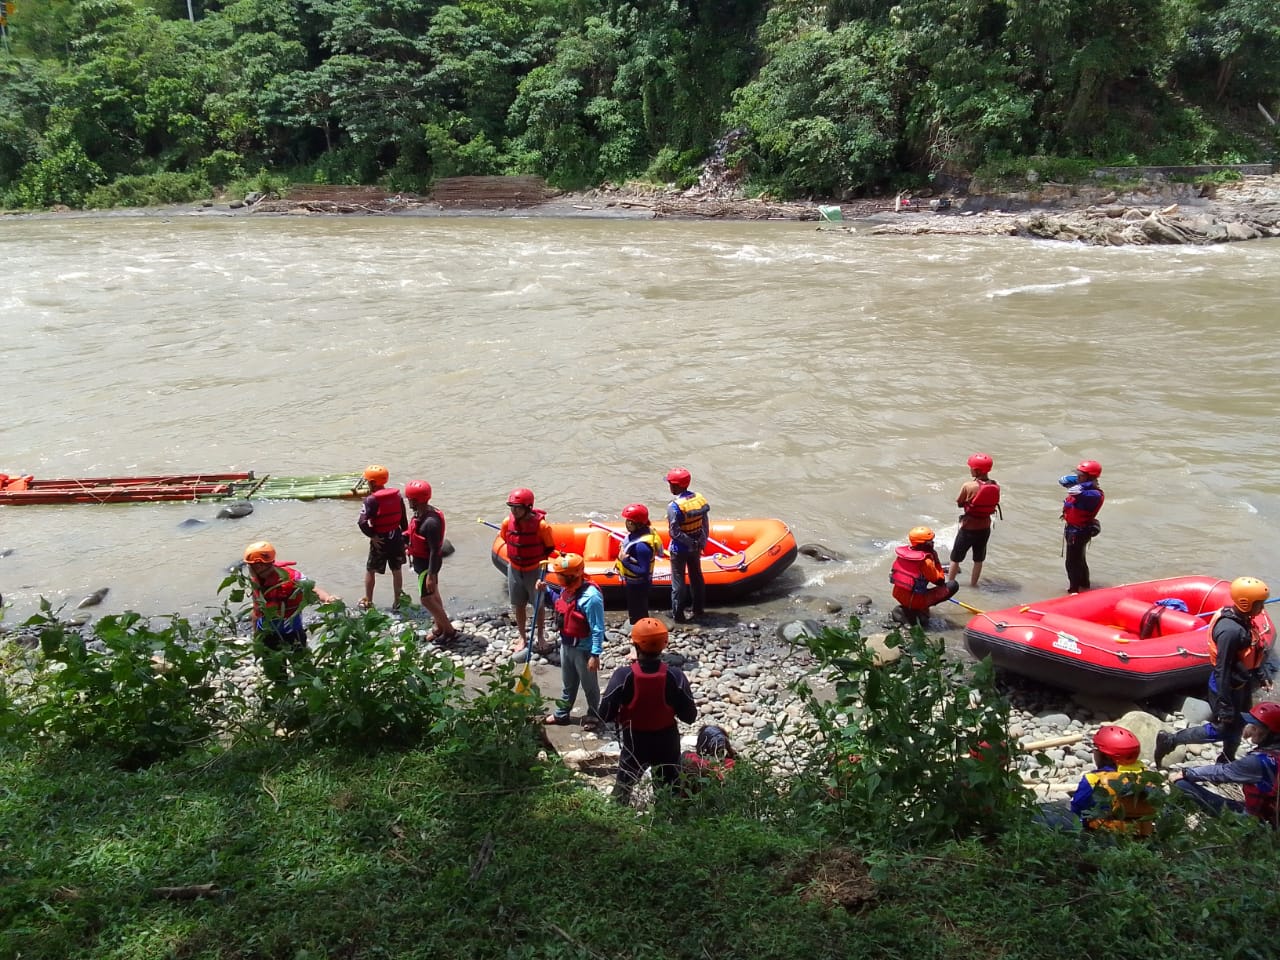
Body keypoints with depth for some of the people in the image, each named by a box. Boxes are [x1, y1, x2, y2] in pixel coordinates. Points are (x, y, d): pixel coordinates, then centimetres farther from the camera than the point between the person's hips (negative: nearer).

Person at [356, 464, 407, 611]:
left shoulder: (372, 499, -17)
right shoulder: (397, 495, -2)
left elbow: (362, 522, -26)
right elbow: (404, 519, 4)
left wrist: (372, 536, -14)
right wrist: (405, 537, 13)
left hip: (380, 540, -4)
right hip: (396, 537, 4)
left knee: (370, 570, 15)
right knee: (397, 570, 16)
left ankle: (367, 601, 24)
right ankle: (397, 601, 24)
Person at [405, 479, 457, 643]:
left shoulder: (431, 522, -31)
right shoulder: (421, 514, -2)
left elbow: (435, 551, -28)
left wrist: (431, 575, -27)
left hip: (427, 563, -10)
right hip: (421, 560, 10)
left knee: (427, 599, -3)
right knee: (433, 595, 19)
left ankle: (449, 630, 8)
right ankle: (440, 628, 33)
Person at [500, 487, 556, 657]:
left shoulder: (541, 525, -24)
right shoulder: (507, 522, -13)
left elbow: (550, 548, -9)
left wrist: (542, 563, -14)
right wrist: (514, 557, 10)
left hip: (534, 571, -3)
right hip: (514, 570, 3)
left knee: (538, 605, 15)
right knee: (518, 606, 14)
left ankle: (541, 634, 37)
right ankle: (523, 638, 31)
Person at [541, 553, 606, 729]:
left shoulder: (590, 597, -32)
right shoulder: (567, 588, -6)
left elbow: (598, 630, -26)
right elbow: (559, 606, 18)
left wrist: (595, 655, -24)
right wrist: (545, 590, 3)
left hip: (584, 649, -8)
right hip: (566, 645, 8)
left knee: (589, 686, 15)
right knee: (568, 683, 26)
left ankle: (593, 716, 35)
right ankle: (561, 714, 42)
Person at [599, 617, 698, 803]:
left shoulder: (623, 676, -21)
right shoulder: (675, 676, -17)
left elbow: (605, 715, -18)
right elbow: (690, 716, -10)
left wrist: (623, 716, 3)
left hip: (635, 743, -1)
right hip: (666, 743, 1)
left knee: (622, 788, 21)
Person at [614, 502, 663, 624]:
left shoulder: (642, 545, -34)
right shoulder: (636, 533, -7)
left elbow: (643, 571, -32)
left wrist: (625, 561, -29)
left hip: (638, 586, -9)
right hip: (632, 583, 9)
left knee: (638, 617, 9)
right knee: (634, 613, 28)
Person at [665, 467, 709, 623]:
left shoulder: (673, 506, -23)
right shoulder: (700, 499, -6)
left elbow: (674, 532, -23)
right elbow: (706, 524, 0)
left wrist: (690, 542, -14)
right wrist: (702, 541, 9)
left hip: (679, 549, -6)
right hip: (696, 547, 6)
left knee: (678, 580, 7)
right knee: (696, 576, 21)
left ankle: (678, 614, 15)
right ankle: (699, 608, 33)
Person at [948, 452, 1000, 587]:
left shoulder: (968, 486, -21)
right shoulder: (996, 486, -7)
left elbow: (959, 503, -8)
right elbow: (994, 505, 3)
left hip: (969, 527, -4)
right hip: (985, 528, 4)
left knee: (955, 558, 13)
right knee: (978, 559, 20)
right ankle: (973, 584, 31)